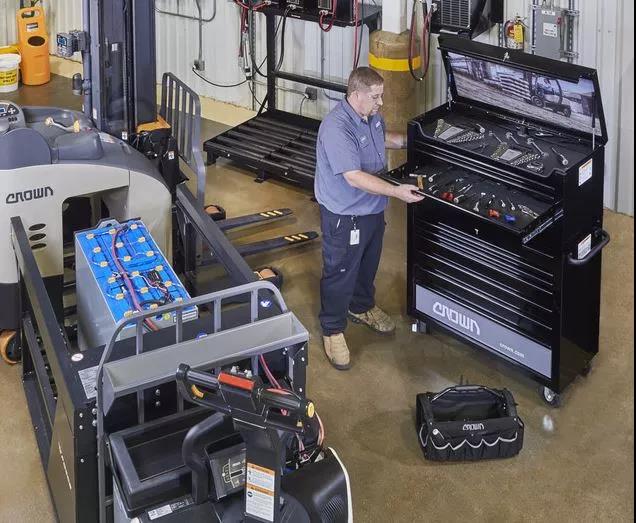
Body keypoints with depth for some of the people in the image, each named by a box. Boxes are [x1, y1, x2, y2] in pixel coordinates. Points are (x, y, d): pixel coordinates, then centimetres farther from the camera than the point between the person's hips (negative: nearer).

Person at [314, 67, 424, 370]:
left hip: (372, 209, 9)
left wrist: (407, 141, 7)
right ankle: (333, 330, 25)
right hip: (344, 216, -9)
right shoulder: (337, 128, -32)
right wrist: (396, 192, -35)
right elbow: (355, 177, -35)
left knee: (368, 264, 27)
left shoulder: (372, 115, -3)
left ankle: (362, 307, 51)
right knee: (340, 272, 8)